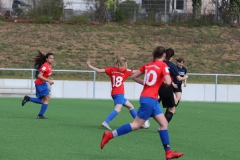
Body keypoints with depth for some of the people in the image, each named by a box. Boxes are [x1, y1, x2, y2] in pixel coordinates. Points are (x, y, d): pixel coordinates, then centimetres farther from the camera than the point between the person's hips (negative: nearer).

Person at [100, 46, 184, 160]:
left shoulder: (147, 65, 11)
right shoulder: (163, 65, -9)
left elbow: (134, 76, 12)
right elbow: (168, 82, -19)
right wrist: (168, 81, 4)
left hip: (152, 100, 9)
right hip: (149, 99, -9)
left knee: (164, 123, 9)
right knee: (136, 125, -5)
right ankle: (109, 135, -5)